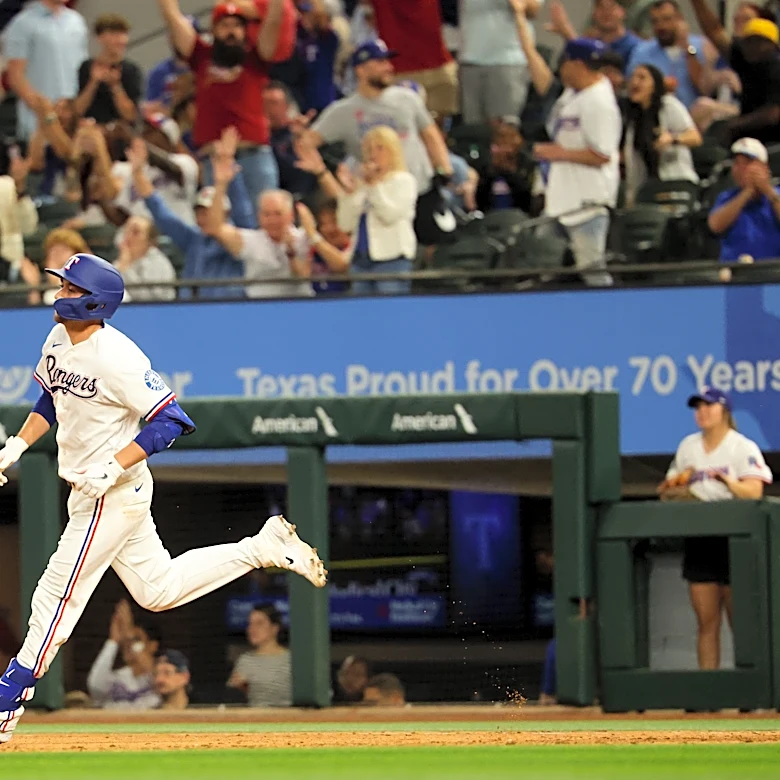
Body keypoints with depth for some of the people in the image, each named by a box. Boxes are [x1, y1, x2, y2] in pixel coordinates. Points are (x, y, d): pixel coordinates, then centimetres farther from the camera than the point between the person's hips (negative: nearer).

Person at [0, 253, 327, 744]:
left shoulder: (116, 357, -24)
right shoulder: (59, 341, 3)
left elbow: (171, 420, -24)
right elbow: (51, 400, 22)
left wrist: (112, 469, -27)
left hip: (113, 496, -10)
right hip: (89, 493, 10)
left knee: (58, 594, -4)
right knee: (158, 588, 17)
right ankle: (265, 548, 22)